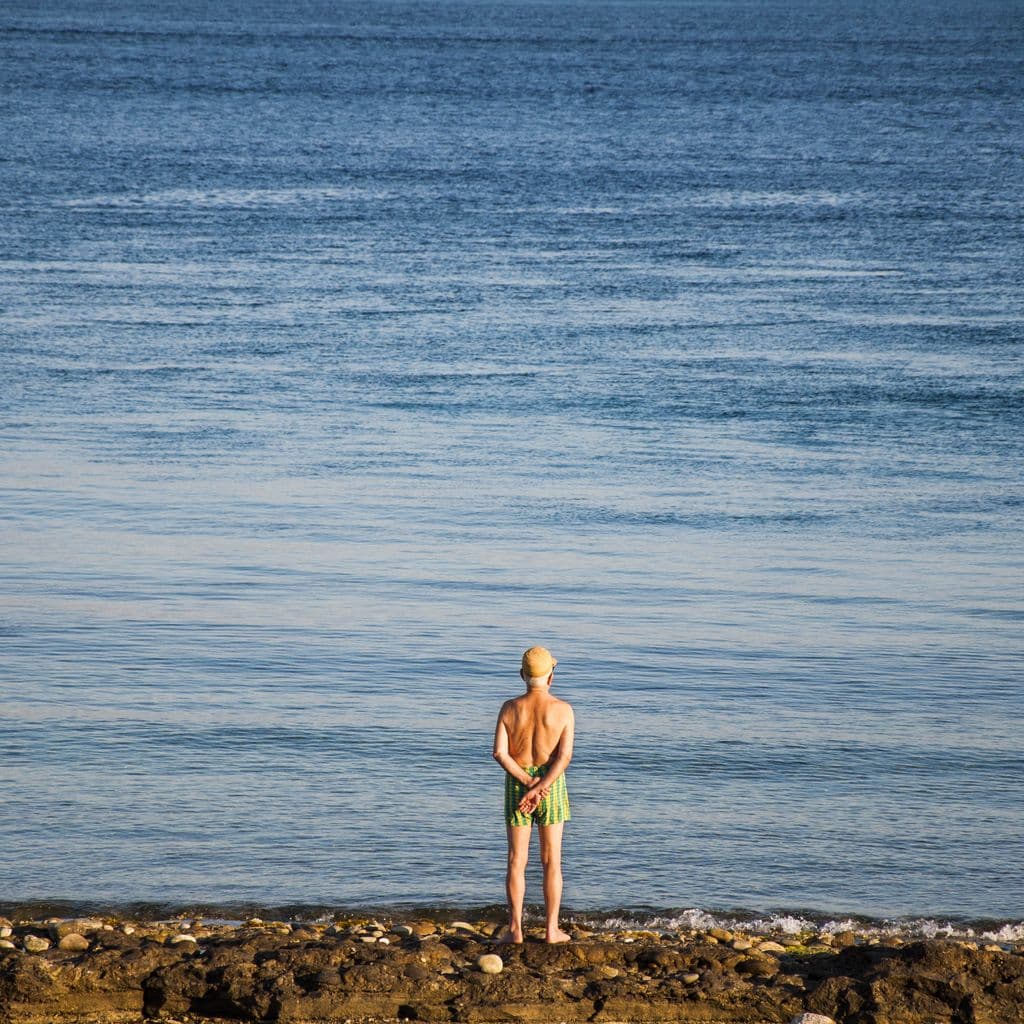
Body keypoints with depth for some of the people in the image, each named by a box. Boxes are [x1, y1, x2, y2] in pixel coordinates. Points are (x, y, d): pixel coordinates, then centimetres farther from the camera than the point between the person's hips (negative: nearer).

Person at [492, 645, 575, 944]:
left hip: (517, 783, 1)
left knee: (517, 861, 6)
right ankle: (552, 930, 8)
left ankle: (515, 929, 4)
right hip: (552, 785, -1)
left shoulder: (510, 708, -5)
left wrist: (528, 783, -11)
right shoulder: (562, 710, -9)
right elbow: (565, 755, -17)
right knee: (552, 861, 7)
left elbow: (499, 753, -12)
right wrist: (540, 788, -18)